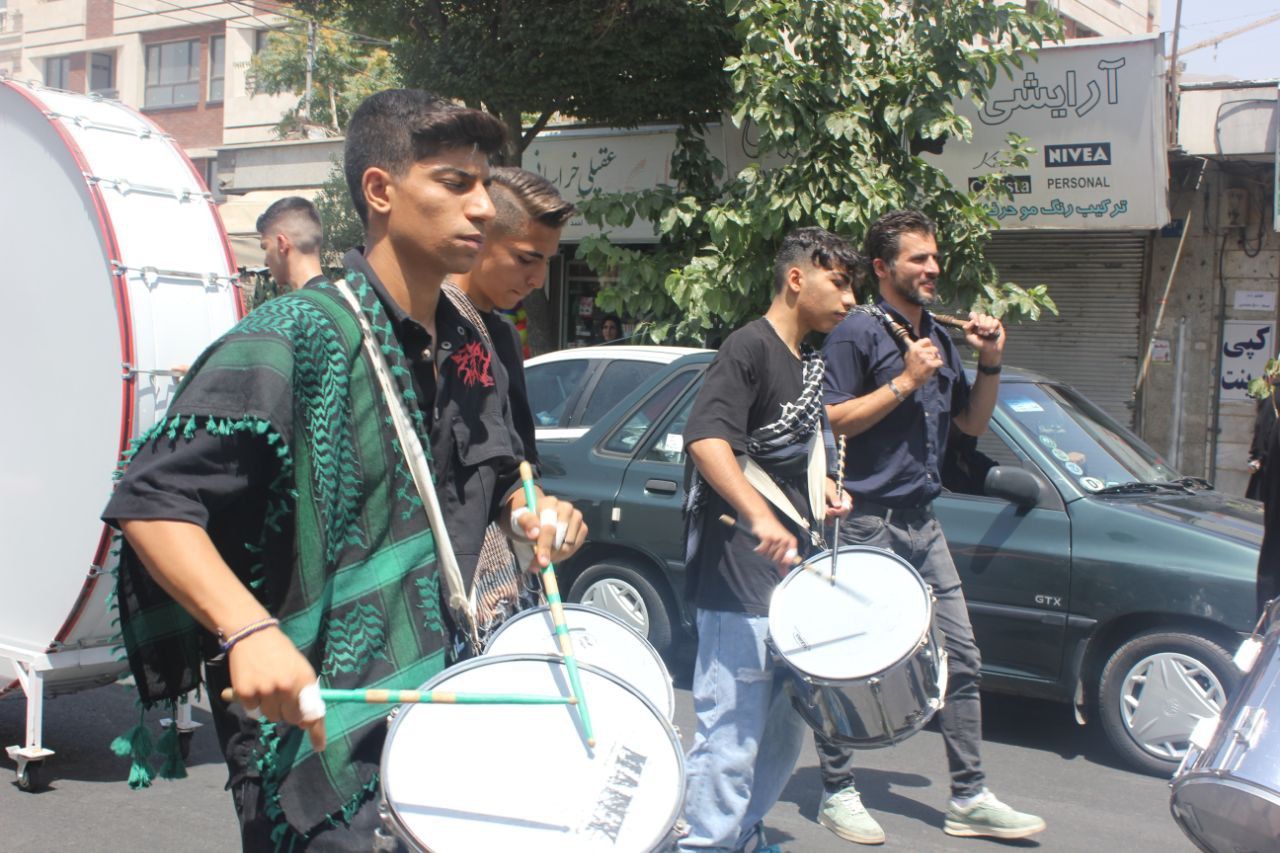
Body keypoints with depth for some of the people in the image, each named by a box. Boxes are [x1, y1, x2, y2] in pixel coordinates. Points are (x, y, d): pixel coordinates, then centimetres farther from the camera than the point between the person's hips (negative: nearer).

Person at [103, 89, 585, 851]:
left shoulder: (468, 350, 7)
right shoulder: (295, 338, -16)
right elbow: (152, 501, -20)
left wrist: (531, 513, 0)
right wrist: (248, 629, -33)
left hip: (445, 702, 8)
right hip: (322, 727, -7)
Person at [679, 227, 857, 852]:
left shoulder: (811, 362, 16)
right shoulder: (749, 347, -12)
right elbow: (705, 437, -26)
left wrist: (821, 490, 13)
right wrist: (761, 518, -36)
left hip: (792, 568, 10)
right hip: (740, 572, -10)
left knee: (786, 725, 18)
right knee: (734, 729, -7)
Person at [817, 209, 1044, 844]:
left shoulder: (936, 338, 15)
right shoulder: (858, 332, -8)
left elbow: (972, 423, 20)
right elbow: (832, 422, -15)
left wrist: (989, 364, 5)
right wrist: (905, 382, -18)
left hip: (921, 522, 8)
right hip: (867, 522, -8)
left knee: (961, 658, 8)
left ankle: (969, 797, 16)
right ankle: (837, 793, 14)